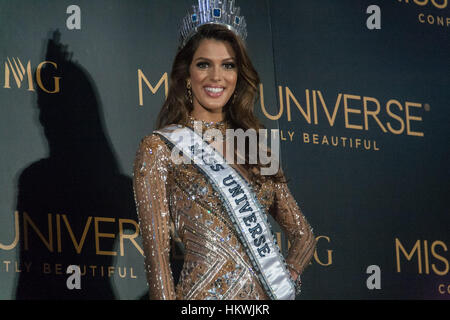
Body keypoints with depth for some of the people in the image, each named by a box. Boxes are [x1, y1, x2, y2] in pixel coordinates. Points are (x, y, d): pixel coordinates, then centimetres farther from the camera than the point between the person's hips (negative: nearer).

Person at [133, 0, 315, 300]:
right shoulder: (159, 148, -2)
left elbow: (303, 235, 15)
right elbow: (156, 252, -8)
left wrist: (285, 280, 0)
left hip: (268, 294, 5)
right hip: (209, 295, -5)